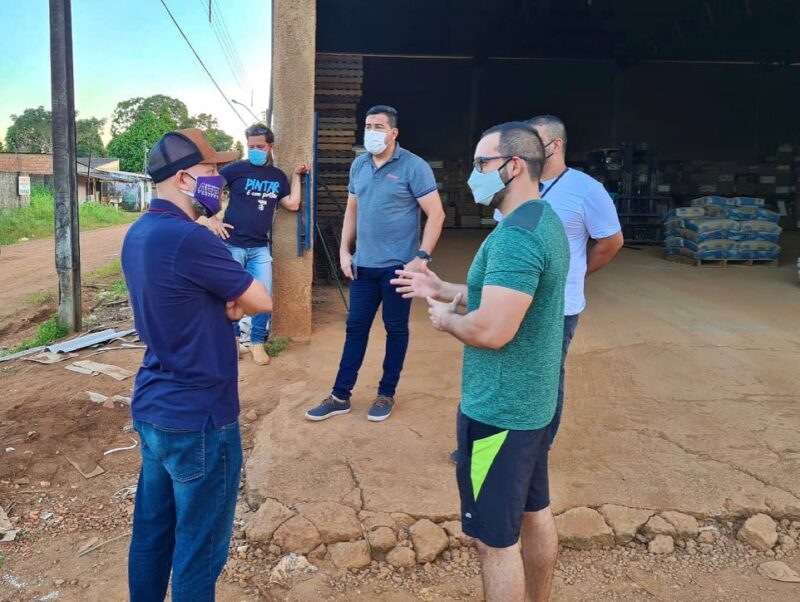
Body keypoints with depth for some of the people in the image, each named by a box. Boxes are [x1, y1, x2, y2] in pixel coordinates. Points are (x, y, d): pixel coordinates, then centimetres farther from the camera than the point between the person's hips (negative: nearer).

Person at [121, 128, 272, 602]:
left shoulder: (139, 234, 6)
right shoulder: (190, 239, -24)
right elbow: (261, 301, -13)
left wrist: (226, 303, -6)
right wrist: (234, 300, 5)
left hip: (151, 407, 9)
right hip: (197, 417, -9)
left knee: (152, 529, 21)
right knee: (199, 547, 8)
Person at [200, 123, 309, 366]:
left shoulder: (278, 176, 10)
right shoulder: (235, 169, -4)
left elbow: (292, 204, 4)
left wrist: (296, 176, 4)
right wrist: (209, 219, -10)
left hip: (260, 248, 3)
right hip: (232, 245, -3)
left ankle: (257, 342, 17)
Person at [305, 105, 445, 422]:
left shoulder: (414, 166, -10)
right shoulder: (358, 165, 8)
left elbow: (436, 214, -12)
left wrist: (422, 257, -18)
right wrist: (344, 250, 8)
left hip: (398, 265, -5)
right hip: (363, 264, 5)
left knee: (396, 329, 8)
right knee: (355, 327, 10)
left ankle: (386, 394, 23)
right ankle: (340, 396, 19)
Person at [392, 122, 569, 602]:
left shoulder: (516, 236, -25)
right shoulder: (545, 220, 9)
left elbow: (492, 330, -30)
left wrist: (444, 318, -10)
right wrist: (443, 289, 11)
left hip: (499, 409, -10)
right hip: (533, 401, 10)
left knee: (496, 539, 5)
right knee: (535, 514, 23)